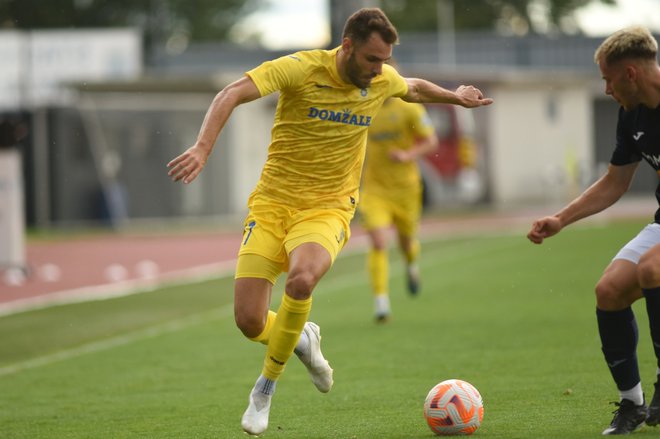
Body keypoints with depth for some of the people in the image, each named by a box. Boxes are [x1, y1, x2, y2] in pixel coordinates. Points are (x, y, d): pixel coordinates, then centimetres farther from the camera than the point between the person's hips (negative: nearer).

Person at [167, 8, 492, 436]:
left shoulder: (382, 80, 0)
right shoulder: (301, 68, -15)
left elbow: (413, 88, 26)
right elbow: (232, 94, -26)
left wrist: (456, 96, 38)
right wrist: (202, 150, -39)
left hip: (327, 210, 1)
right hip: (272, 204, -1)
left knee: (301, 280, -32)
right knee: (249, 321, -9)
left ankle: (266, 386, -11)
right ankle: (301, 339, 29)